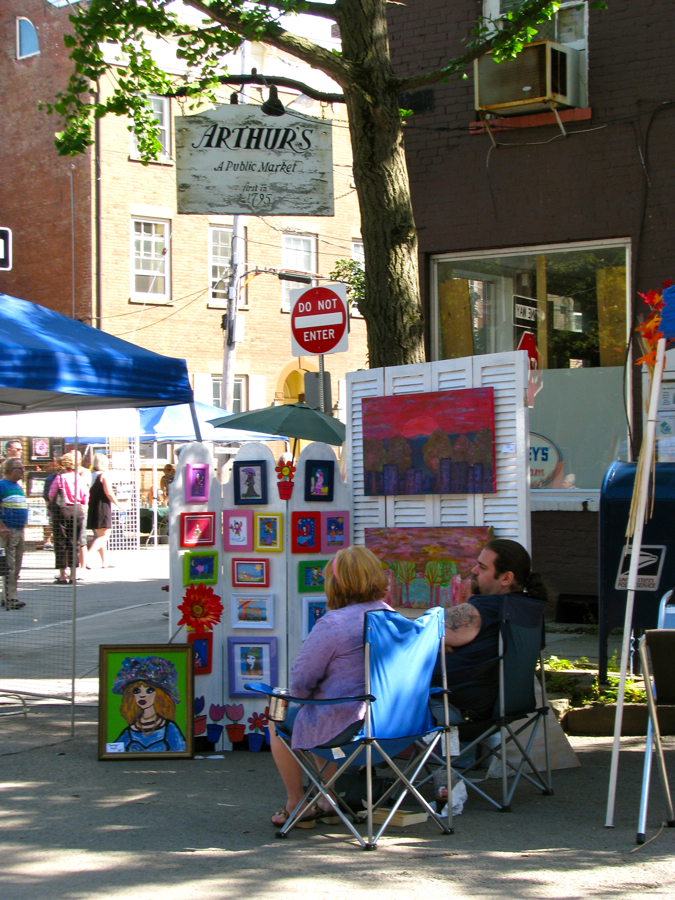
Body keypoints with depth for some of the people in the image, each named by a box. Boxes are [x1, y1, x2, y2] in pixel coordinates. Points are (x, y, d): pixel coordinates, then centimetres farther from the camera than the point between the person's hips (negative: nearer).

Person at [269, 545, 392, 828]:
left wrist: (304, 697, 9)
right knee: (319, 716, 36)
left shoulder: (332, 624, -21)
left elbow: (300, 682, -14)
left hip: (344, 727, -7)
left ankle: (295, 805, 30)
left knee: (279, 721, 21)